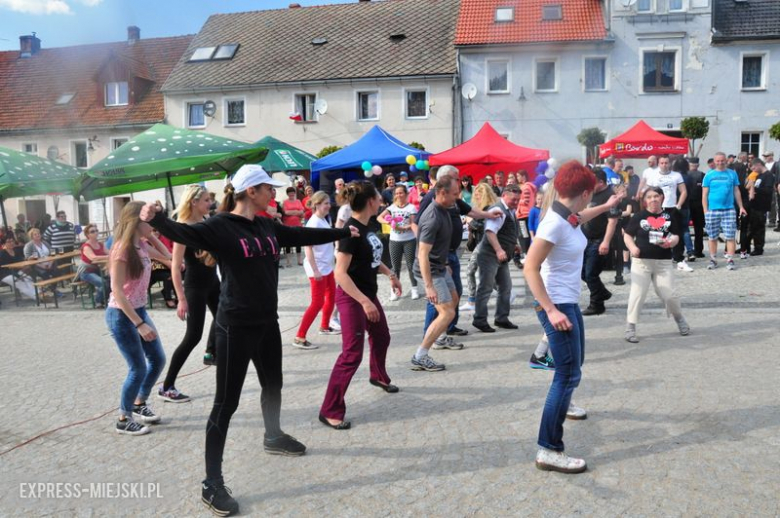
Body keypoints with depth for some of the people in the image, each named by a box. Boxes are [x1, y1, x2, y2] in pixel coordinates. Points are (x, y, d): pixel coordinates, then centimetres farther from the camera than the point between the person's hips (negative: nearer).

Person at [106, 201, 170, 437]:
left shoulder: (141, 245, 3)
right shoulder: (122, 249, -21)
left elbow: (165, 256, 25)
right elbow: (117, 292, -25)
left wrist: (152, 235, 10)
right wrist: (140, 324, -28)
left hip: (139, 311, 9)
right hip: (121, 316, -9)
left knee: (158, 360, 14)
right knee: (138, 369, -3)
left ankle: (139, 405, 33)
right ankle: (124, 420, 16)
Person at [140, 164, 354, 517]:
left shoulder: (268, 227, 7)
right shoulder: (220, 227, -15)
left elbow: (304, 235, 20)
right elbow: (186, 233, -32)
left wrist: (343, 232, 31)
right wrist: (156, 219, -54)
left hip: (267, 323, 8)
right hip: (235, 327, -8)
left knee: (272, 385, 25)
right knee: (226, 403, -2)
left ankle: (273, 438, 52)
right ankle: (212, 484, 8)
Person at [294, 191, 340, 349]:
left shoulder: (324, 221, 8)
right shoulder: (314, 222, -19)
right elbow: (307, 248, -24)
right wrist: (315, 270, -26)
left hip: (327, 266, 9)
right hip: (317, 268, -9)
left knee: (331, 296, 19)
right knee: (317, 302, -8)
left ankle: (325, 326, 37)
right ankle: (299, 338, -3)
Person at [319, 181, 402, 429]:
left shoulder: (369, 226, 3)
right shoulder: (351, 230, -24)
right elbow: (340, 273, -27)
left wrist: (390, 274, 12)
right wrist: (365, 302, -31)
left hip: (368, 293, 9)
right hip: (351, 297, -9)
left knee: (381, 337, 27)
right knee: (352, 354, -9)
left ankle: (378, 376, 55)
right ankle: (329, 411, 1)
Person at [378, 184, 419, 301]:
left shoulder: (411, 207, -3)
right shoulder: (392, 207, 3)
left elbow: (413, 224, -9)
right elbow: (380, 217, -7)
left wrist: (402, 228, -24)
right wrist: (387, 222, -27)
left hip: (409, 240, -2)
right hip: (394, 241, 2)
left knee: (411, 265, 4)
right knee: (395, 267, 8)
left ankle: (414, 289, 15)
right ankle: (394, 290, 16)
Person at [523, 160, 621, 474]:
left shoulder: (569, 216, 3)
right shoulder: (554, 223, -24)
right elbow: (530, 268, -27)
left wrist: (607, 206, 44)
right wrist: (551, 311, -30)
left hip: (569, 302, 10)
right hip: (556, 304, -10)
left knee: (574, 362, 28)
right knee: (568, 374, -12)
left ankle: (562, 404, 57)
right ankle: (548, 450, -7)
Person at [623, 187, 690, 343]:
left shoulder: (670, 215, 4)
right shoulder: (639, 216, 0)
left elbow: (676, 236, 4)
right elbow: (627, 235, 4)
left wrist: (670, 242, -19)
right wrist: (633, 248, -14)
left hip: (663, 261, 1)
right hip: (641, 261, -1)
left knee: (669, 295, 2)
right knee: (637, 294, -3)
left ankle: (679, 319, 32)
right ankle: (630, 328, 4)